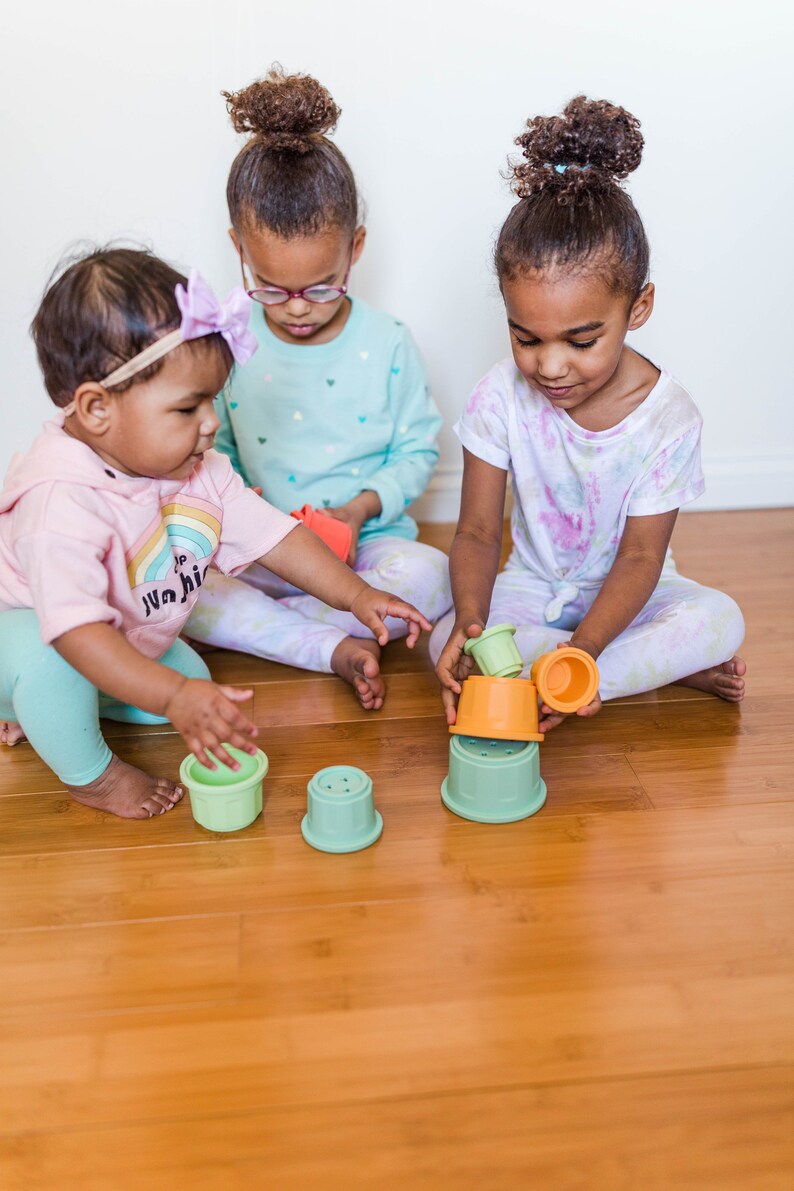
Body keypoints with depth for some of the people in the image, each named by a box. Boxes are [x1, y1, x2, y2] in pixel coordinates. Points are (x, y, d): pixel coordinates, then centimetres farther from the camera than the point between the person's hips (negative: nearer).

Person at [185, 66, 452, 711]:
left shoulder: (386, 343, -4)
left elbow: (418, 452, 2)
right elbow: (216, 453, 7)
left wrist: (361, 506, -15)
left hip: (365, 541, 0)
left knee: (430, 575, -31)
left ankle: (260, 624, -19)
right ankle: (335, 647, -24)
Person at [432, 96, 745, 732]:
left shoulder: (668, 415, -19)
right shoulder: (501, 398, -15)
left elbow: (641, 554, -18)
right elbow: (478, 531, -13)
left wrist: (584, 647, -35)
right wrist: (471, 619, -34)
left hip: (623, 592, -1)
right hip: (534, 587, 2)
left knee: (722, 620, -27)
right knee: (447, 641, -27)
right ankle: (664, 667, -19)